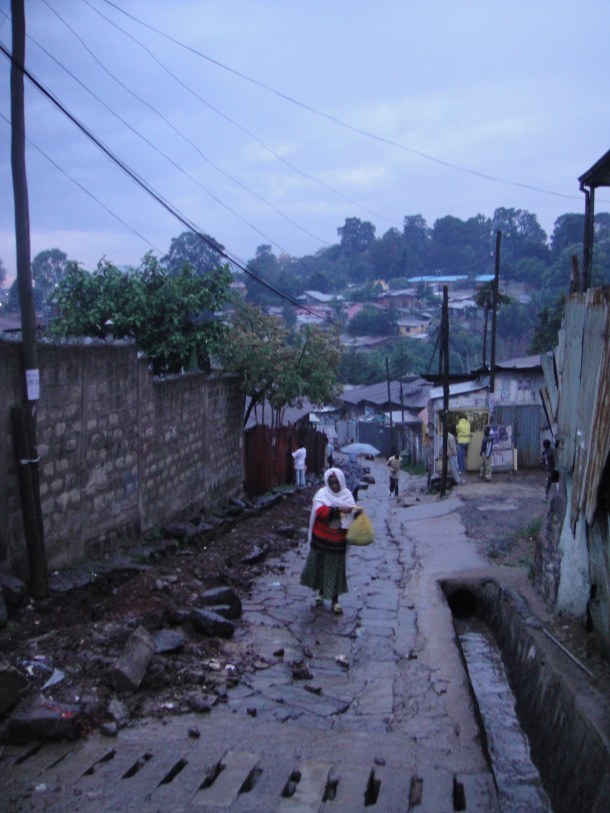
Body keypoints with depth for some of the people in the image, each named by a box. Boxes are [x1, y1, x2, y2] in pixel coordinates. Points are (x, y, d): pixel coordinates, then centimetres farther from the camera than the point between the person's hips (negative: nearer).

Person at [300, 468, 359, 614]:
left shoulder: (347, 495, 2)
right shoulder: (322, 494, -8)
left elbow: (351, 515, 1)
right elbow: (320, 511, -25)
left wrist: (356, 513, -22)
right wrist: (338, 510, -34)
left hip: (338, 540, 2)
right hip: (322, 539, -1)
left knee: (336, 569, 7)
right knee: (320, 566, 11)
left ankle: (335, 600, 17)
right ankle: (320, 591, 34)